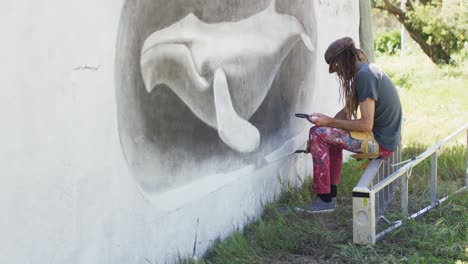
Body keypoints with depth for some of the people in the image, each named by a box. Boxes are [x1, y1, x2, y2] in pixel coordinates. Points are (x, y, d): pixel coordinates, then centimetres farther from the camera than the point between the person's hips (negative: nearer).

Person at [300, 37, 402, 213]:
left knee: (317, 134, -10)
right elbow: (348, 110, 16)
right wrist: (327, 121, 5)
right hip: (386, 137, 10)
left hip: (381, 143, -10)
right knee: (331, 136, 25)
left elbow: (366, 125, -23)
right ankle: (331, 194, 20)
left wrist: (330, 122, -16)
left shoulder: (364, 75, -20)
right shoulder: (368, 71, 12)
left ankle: (325, 200, -4)